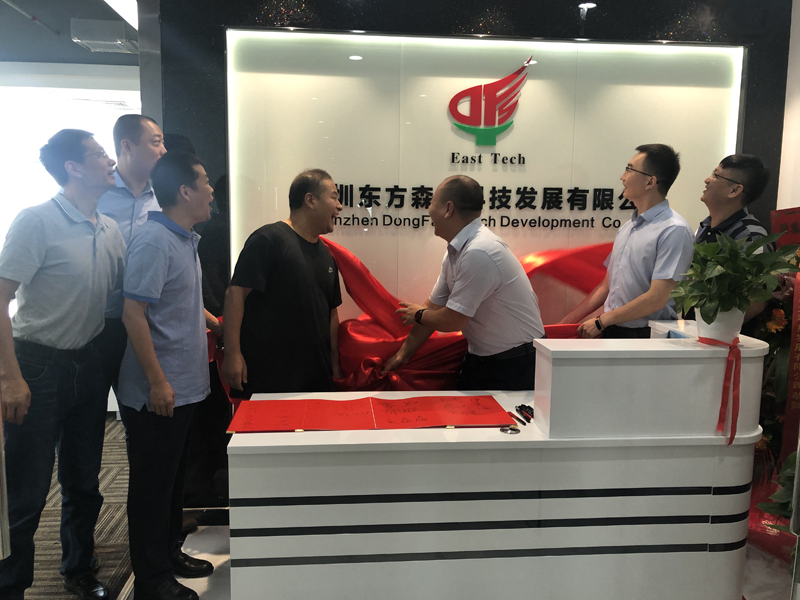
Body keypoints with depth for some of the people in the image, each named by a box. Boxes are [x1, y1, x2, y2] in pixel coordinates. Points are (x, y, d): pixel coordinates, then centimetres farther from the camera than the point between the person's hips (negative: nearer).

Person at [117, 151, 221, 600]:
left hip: (184, 385, 9)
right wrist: (157, 382, -23)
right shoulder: (154, 243, -19)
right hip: (156, 392, -9)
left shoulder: (186, 239, 11)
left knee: (174, 476, 21)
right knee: (153, 482, 5)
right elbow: (134, 314, -23)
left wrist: (216, 323, 26)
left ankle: (169, 553, 38)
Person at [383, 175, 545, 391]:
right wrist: (404, 352, 10)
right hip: (480, 359, 8)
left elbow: (452, 321, -22)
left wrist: (418, 315, -3)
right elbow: (434, 306, 8)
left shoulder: (479, 253, -28)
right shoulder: (455, 251, 2)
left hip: (515, 365, -8)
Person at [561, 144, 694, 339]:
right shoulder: (627, 228, 14)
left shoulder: (674, 231, -9)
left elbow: (657, 298, -15)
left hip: (644, 335, -6)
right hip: (610, 331, 6)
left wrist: (600, 322, -8)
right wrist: (565, 323, 13)